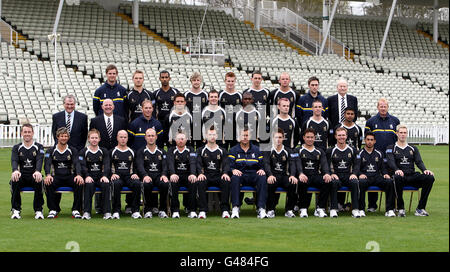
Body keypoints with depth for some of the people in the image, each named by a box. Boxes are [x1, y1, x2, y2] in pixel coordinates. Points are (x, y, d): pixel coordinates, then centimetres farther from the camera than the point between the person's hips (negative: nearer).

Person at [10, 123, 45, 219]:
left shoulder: (39, 147, 9)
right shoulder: (16, 148, 12)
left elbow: (39, 160, -9)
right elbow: (14, 160, -6)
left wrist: (37, 171, -33)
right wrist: (15, 170, -32)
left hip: (34, 176, -1)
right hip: (21, 177, 1)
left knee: (39, 181, -36)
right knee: (14, 181, -33)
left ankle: (38, 210, -25)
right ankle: (16, 210, -25)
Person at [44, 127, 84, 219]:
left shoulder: (73, 150, 11)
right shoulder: (51, 151, 11)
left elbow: (77, 163, -5)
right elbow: (47, 164, -5)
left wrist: (78, 175, -27)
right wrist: (48, 175, -29)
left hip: (70, 177, 0)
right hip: (56, 177, 0)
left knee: (79, 183, -33)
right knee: (48, 184, -35)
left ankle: (76, 210, -25)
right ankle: (53, 209, -24)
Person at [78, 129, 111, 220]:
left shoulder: (104, 151, 14)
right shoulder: (83, 152, 9)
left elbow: (107, 165, 1)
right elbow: (82, 166, -5)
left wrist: (105, 176, -20)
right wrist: (87, 176, -25)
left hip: (101, 177, 1)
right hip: (89, 178, -1)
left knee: (106, 185, -31)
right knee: (89, 185, -35)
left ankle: (107, 212, -28)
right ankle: (86, 212, -34)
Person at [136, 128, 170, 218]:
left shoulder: (162, 152, 21)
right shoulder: (141, 152, 14)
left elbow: (165, 165, 8)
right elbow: (140, 166, -2)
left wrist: (164, 175, -15)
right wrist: (145, 175, -24)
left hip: (159, 176, 2)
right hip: (147, 176, -2)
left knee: (165, 184, -34)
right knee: (147, 184, -38)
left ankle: (162, 210, -19)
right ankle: (148, 210, -24)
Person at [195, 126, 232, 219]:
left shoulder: (222, 151, 16)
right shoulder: (201, 150, 14)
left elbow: (226, 163, 3)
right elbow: (198, 163, 0)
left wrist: (225, 173, -20)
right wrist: (200, 173, -22)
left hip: (218, 176, 1)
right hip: (206, 176, -1)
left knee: (226, 182, -34)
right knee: (200, 182, -36)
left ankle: (225, 210, -32)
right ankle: (202, 210, -36)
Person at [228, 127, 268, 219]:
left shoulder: (256, 150, 20)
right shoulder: (233, 150, 14)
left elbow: (262, 165, 16)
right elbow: (230, 166, 4)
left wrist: (261, 170, -7)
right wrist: (233, 170, -19)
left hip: (253, 175, 1)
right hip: (240, 174, -1)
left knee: (262, 178, -33)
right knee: (235, 178, -37)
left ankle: (261, 208, -38)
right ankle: (235, 208, -40)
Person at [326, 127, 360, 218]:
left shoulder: (352, 150, 15)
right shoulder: (331, 151, 10)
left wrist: (353, 174, -6)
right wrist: (332, 174, -12)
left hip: (348, 176, 1)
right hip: (336, 176, -1)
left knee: (355, 182, -33)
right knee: (334, 182, -37)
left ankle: (355, 209, -31)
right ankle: (333, 209, -35)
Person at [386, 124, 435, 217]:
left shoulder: (413, 149, 23)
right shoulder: (391, 148, 12)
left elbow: (419, 161, 8)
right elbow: (391, 162, -6)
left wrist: (424, 170, -15)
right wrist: (397, 170, -29)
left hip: (412, 176, 3)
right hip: (400, 175, -3)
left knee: (430, 177, -25)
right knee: (398, 177, -41)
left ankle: (420, 208, -22)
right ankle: (400, 209, -30)